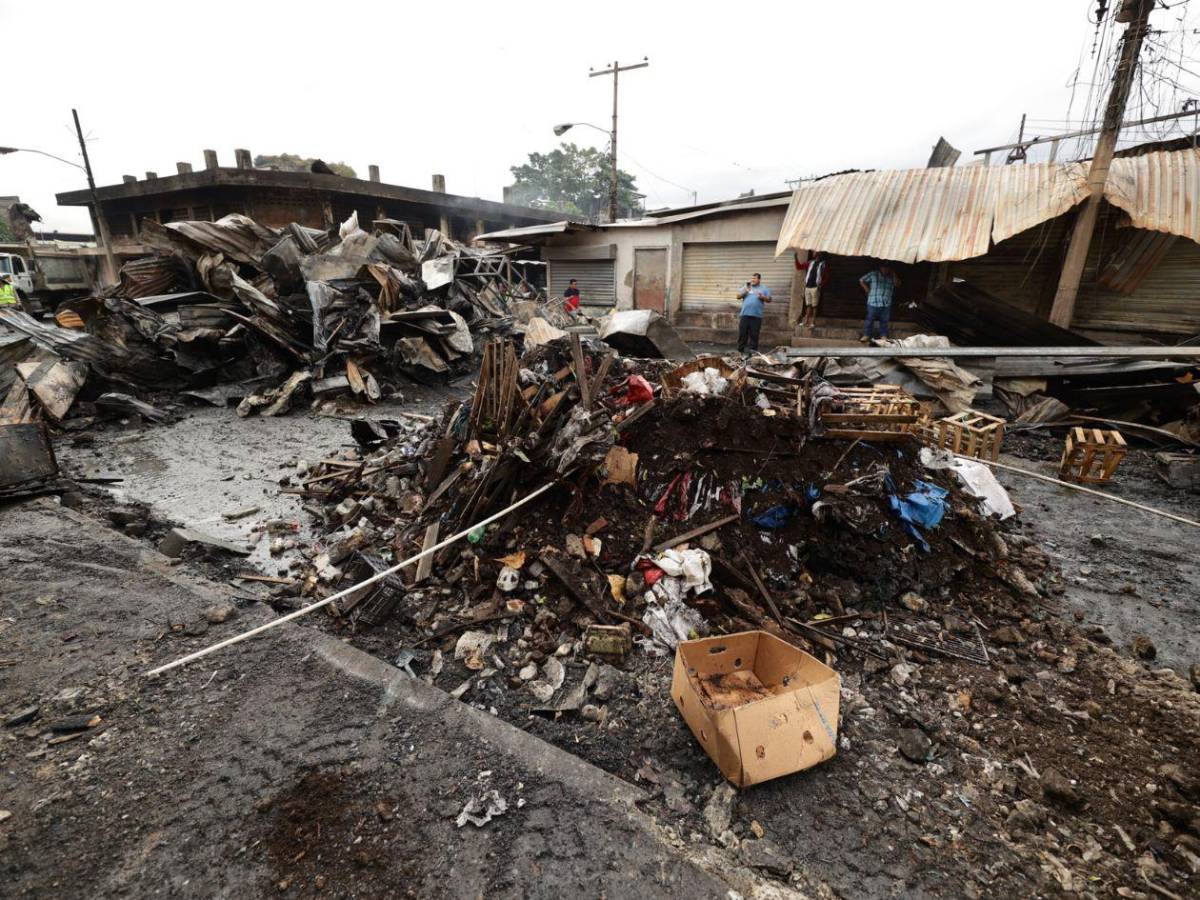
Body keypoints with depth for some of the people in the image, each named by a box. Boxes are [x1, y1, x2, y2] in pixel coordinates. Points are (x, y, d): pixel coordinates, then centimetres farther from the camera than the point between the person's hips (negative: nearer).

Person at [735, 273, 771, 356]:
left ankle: (752, 350, 5)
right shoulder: (746, 287, 15)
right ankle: (741, 350, 8)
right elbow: (738, 296, 9)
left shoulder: (764, 288, 12)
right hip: (745, 314, 1)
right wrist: (745, 291, -8)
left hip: (756, 315, -1)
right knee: (742, 333, 0)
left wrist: (762, 297, -11)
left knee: (754, 334, -1)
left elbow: (769, 299, 8)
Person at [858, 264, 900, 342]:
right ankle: (866, 335, 11)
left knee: (884, 321, 9)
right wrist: (868, 290, -2)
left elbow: (897, 284, -3)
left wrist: (894, 274, -10)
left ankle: (883, 336, 20)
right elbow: (861, 280, 3)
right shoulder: (873, 274, -2)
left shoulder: (892, 276, 6)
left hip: (886, 304, 3)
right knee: (870, 319, 2)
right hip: (873, 303, -3)